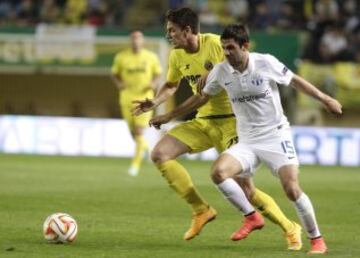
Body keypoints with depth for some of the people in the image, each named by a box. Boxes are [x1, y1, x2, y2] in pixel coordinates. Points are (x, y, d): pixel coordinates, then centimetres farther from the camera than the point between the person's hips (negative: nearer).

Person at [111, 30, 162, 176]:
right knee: (133, 132, 8)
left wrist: (154, 83, -9)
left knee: (139, 132, -11)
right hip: (127, 97, 2)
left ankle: (136, 164, -3)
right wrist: (118, 83, -10)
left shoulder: (151, 57, 0)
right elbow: (115, 74, 11)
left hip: (144, 98, -2)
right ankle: (144, 146, 43)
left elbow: (157, 73, 11)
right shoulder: (121, 57, 0)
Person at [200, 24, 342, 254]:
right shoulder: (221, 72, -4)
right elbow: (203, 97, 12)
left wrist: (324, 99, 9)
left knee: (292, 189, -16)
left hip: (276, 136, -3)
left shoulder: (266, 63, -13)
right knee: (219, 172, -22)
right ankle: (252, 217, -2)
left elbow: (294, 80, 2)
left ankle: (317, 240, 3)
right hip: (247, 142, 3)